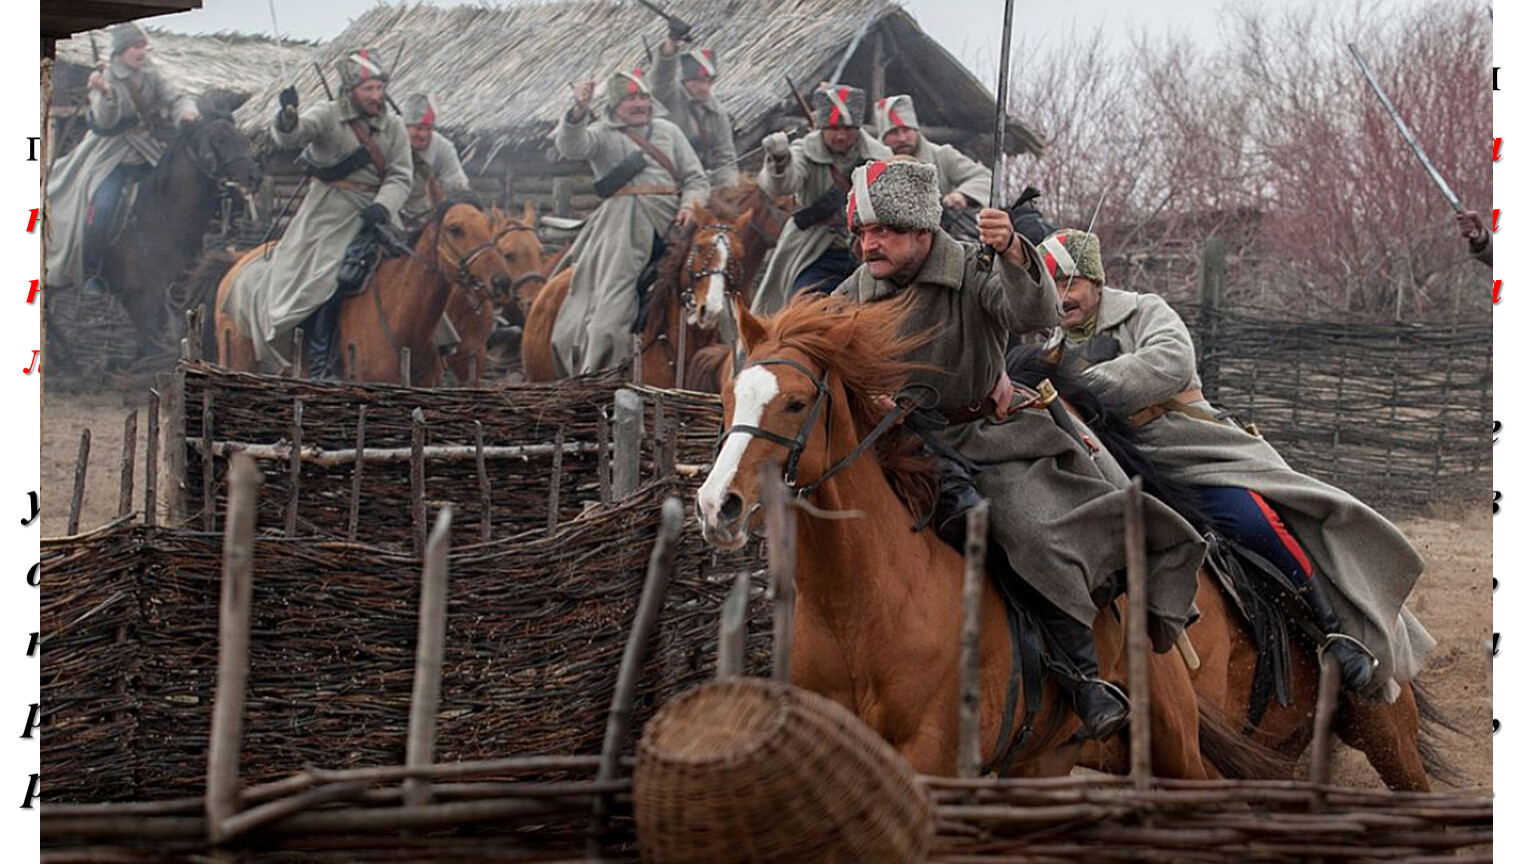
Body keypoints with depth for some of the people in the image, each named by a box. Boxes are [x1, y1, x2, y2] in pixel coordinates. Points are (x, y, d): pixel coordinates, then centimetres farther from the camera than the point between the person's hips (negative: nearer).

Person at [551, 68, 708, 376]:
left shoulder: (667, 131, 23)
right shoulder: (603, 135, 14)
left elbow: (696, 178, 21)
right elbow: (570, 147, -8)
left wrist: (689, 205, 0)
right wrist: (579, 112, -26)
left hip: (668, 216, 3)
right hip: (620, 220, -3)